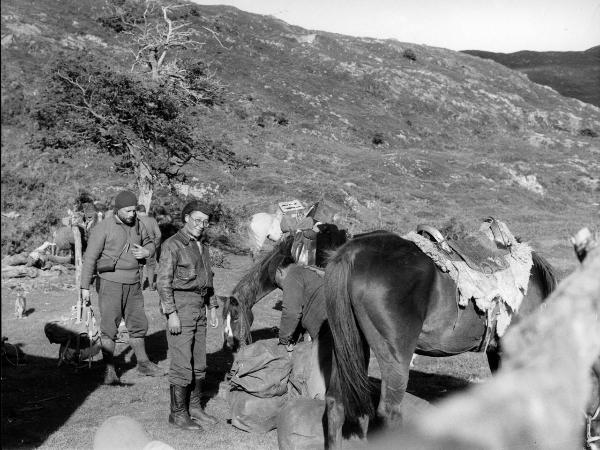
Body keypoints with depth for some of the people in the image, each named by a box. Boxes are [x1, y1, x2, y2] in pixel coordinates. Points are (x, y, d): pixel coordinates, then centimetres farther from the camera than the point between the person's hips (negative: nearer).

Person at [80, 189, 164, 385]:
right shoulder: (103, 228, -11)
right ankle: (109, 371, 2)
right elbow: (90, 258, -10)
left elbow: (150, 243, 21)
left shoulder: (138, 225, 5)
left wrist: (146, 252, -4)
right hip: (110, 283, -5)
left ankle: (143, 363, 29)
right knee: (109, 328, -4)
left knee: (138, 324, 14)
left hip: (133, 283, 5)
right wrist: (85, 287, -12)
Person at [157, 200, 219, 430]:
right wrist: (171, 314, -19)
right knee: (182, 364, -6)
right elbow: (164, 281, -14)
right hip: (180, 307, -8)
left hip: (199, 306, 8)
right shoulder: (173, 245, -10)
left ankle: (195, 408, 23)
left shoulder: (202, 245, 14)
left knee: (199, 363, 12)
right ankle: (177, 413, 4)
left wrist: (213, 308, 19)